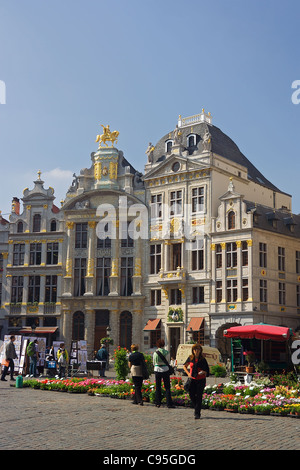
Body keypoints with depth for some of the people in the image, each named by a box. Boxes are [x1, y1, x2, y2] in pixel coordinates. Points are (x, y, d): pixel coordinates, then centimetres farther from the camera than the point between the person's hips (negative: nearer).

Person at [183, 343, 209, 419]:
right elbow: (184, 366, 18)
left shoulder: (203, 359, -3)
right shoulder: (190, 358, 4)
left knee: (199, 396, -3)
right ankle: (196, 408, 27)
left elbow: (207, 370, 1)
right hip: (192, 379, 2)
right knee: (191, 395, 0)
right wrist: (188, 373, 4)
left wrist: (203, 372, -20)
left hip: (201, 380, -2)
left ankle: (197, 413, 5)